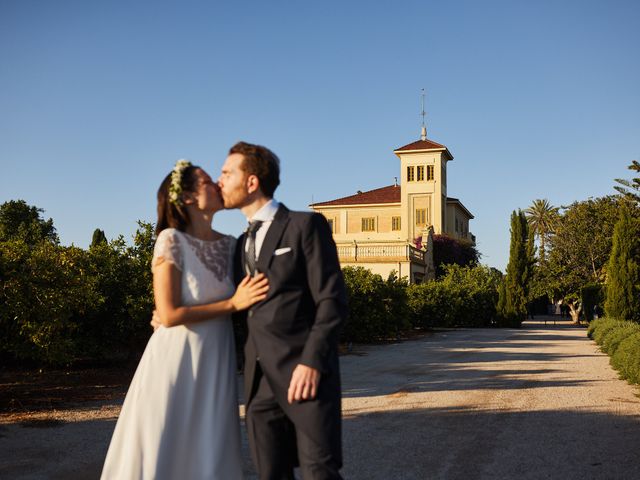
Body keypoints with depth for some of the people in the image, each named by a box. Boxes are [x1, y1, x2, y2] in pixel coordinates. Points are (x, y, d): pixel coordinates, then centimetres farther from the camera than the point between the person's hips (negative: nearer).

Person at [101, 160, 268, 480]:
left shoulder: (229, 245, 5)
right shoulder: (172, 240, -12)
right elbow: (168, 315, -17)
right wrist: (233, 303, -15)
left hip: (216, 364, 5)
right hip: (177, 361, -5)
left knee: (210, 454, 11)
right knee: (162, 452, 5)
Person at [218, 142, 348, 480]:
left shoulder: (305, 225, -2)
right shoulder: (243, 243, 19)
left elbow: (332, 299, -9)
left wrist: (312, 361, -18)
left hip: (304, 372, -6)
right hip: (259, 380, 6)